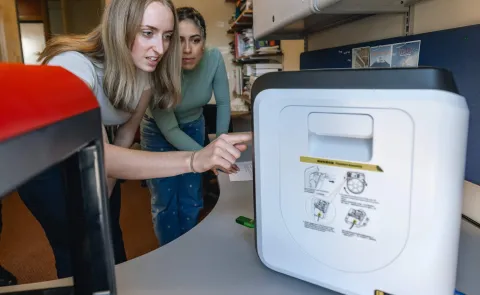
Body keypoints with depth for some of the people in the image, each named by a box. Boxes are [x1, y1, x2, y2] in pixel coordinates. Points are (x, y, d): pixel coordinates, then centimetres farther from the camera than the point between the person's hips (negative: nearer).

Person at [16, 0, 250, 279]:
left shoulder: (146, 72, -16)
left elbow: (126, 133, -6)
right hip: (43, 161, -4)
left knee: (111, 244, 9)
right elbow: (98, 154, -48)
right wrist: (194, 159, -59)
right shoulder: (74, 66, -34)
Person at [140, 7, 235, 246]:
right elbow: (169, 130, -27)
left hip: (193, 127, 3)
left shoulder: (214, 59, -25)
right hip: (160, 133, -2)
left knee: (191, 200, 6)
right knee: (165, 203, 2)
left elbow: (223, 103, -9)